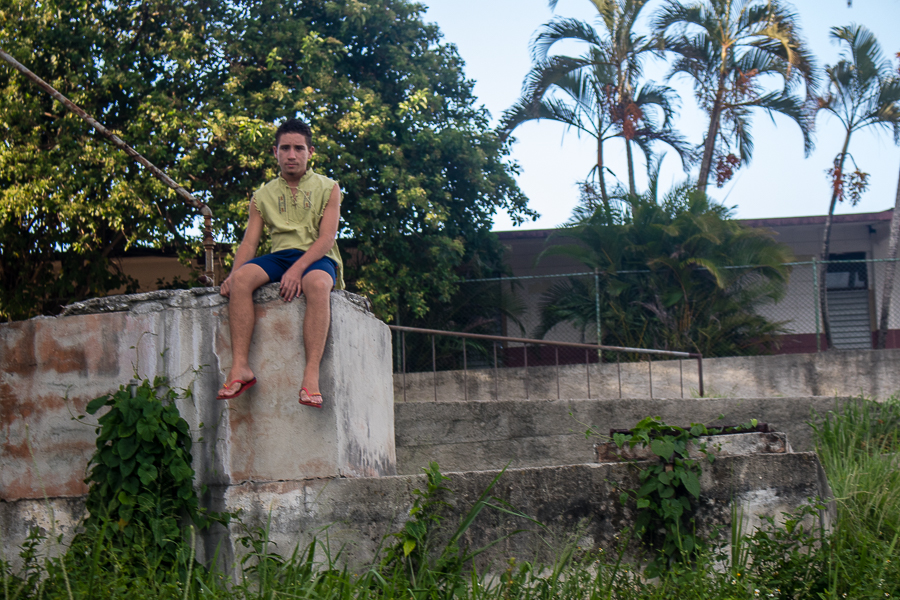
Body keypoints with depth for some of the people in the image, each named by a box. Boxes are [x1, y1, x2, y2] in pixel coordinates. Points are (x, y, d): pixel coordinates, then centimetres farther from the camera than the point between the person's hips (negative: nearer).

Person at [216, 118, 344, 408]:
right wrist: (233, 275, -11)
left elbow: (327, 237, -4)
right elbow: (249, 242, 11)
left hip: (317, 258, -3)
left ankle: (312, 374, -48)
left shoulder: (328, 188, 10)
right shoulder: (263, 196, 19)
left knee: (317, 284, -40)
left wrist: (298, 268, -21)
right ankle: (240, 367, -36)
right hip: (279, 256, 3)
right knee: (242, 278, -31)